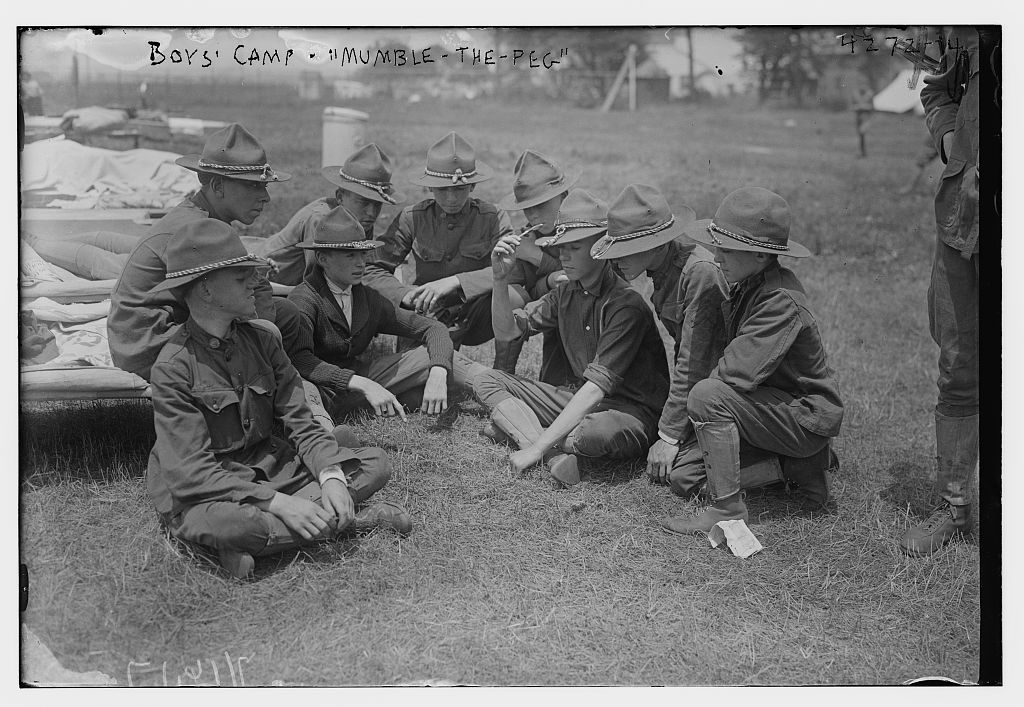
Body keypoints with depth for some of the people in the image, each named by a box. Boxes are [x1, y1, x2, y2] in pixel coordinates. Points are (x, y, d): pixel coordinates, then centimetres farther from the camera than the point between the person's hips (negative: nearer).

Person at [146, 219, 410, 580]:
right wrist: (278, 502, -30)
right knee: (223, 523, -41)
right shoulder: (173, 367, -17)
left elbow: (301, 423, 0)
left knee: (376, 463, -7)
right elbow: (191, 473, -22)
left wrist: (330, 475, -20)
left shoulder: (261, 340, 2)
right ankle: (347, 518, -19)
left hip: (272, 470, 6)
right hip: (200, 496, -6)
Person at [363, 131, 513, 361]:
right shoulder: (412, 218, -5)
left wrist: (455, 282, -34)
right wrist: (406, 294, -28)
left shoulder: (493, 218, -8)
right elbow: (372, 270, -8)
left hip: (475, 316, -1)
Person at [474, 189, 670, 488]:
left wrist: (537, 446, -29)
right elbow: (507, 331, 8)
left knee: (598, 431, -42)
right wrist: (500, 279, -11)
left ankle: (519, 428, -10)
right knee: (486, 381, -2)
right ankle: (557, 457, -23)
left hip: (630, 412, -8)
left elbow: (596, 388, -27)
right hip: (576, 400, 8)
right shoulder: (566, 294, 5)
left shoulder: (626, 303, -21)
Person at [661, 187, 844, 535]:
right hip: (780, 402, 10)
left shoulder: (781, 302, -26)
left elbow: (737, 372, -31)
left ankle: (727, 509, -20)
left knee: (708, 396, -29)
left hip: (806, 416, -10)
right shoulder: (747, 286, 3)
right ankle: (795, 464, 16)